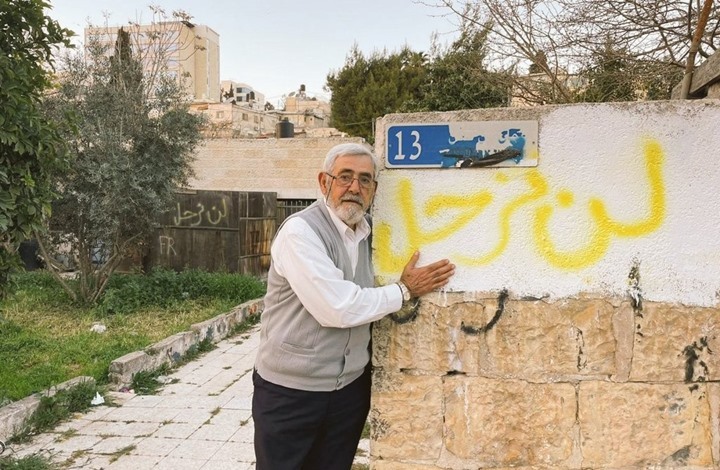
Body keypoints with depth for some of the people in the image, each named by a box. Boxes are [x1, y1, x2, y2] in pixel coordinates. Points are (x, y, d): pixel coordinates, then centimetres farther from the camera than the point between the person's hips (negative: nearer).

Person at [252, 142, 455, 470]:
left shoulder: (369, 231, 3)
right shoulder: (300, 231, -19)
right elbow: (338, 308, -26)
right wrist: (405, 291, -16)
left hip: (350, 387, 6)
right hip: (290, 390, -6)